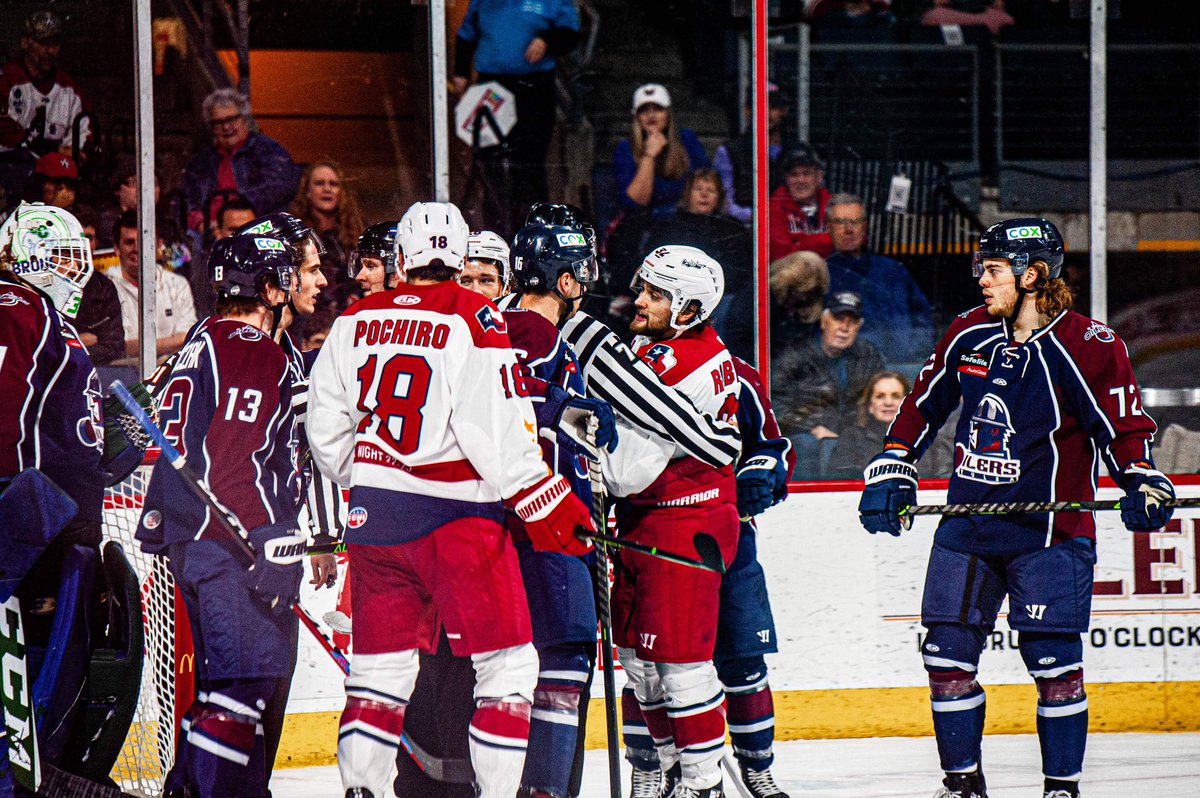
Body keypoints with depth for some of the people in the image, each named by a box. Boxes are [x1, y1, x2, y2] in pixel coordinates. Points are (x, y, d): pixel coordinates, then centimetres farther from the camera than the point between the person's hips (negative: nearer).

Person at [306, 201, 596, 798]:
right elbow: (499, 433, -16)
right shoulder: (475, 321, -10)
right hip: (457, 515, -5)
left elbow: (325, 426, 11)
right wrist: (544, 503, -9)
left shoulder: (358, 320, 5)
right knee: (507, 663, 3)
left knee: (382, 661, 13)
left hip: (373, 517, 5)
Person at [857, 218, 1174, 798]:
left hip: (1049, 529, -5)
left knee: (1053, 663, -8)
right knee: (947, 654, 3)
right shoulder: (970, 334, 6)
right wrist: (892, 469, 14)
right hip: (968, 525, 5)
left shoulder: (1088, 347, -11)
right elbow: (923, 404, 19)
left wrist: (1143, 486, -21)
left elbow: (1126, 428, -6)